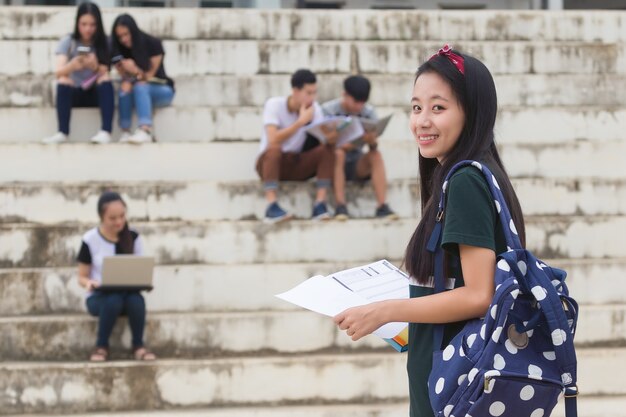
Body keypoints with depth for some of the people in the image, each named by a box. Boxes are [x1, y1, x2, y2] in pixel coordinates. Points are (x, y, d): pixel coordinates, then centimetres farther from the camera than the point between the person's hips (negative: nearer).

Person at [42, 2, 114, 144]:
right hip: (74, 94, 0)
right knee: (63, 80, -29)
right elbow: (58, 72, -21)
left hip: (96, 94, 0)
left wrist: (95, 67, -38)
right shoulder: (68, 41, -6)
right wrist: (72, 65, -43)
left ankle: (106, 131, -39)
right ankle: (62, 133, -36)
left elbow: (104, 73, -15)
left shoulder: (104, 43, -4)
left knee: (105, 78, -29)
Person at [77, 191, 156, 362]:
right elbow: (82, 277, -1)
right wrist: (89, 282, -24)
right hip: (99, 297, -2)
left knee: (136, 299, -35)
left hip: (128, 293, 2)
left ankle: (138, 345, -13)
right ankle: (101, 346, -14)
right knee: (113, 299, -37)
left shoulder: (133, 237, 1)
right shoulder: (90, 240, -6)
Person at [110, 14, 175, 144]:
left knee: (140, 87, -35)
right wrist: (127, 81, -32)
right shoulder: (118, 50, -4)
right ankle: (125, 133, -38)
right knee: (125, 88, -31)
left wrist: (135, 71, -32)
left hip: (161, 90, -3)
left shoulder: (153, 44, -14)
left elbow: (149, 76, -13)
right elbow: (126, 77, -8)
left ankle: (145, 131, -54)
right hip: (138, 93, 3)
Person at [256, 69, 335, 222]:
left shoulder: (314, 108, -3)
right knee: (274, 149, -37)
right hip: (269, 162, -4)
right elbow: (273, 140, -29)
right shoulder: (274, 105, -16)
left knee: (328, 148, -20)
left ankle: (320, 204, -29)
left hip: (296, 165, 4)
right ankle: (272, 206, -43)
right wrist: (301, 121, -29)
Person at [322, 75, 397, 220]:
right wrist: (344, 145, -35)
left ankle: (382, 206, -34)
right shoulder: (328, 110, -9)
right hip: (333, 163, -3)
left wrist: (372, 141, -33)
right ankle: (340, 206, -40)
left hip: (357, 165, 3)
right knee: (338, 153, -34)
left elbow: (374, 144, -8)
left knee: (376, 155, -26)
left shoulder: (368, 111, -1)